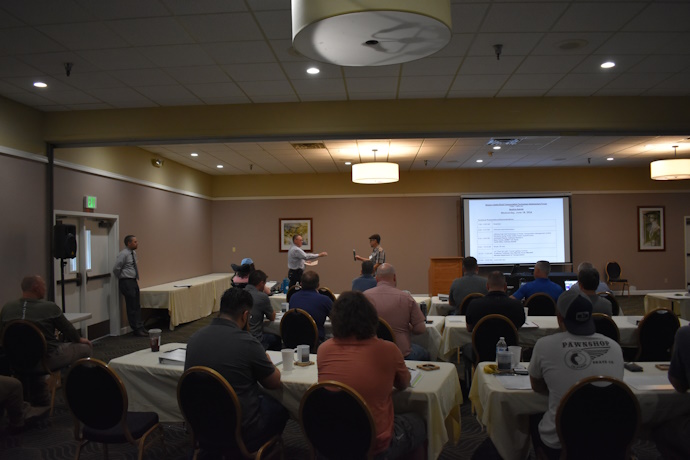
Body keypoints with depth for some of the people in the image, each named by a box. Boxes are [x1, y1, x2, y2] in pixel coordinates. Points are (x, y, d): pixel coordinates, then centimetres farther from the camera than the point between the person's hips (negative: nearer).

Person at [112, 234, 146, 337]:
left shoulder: (133, 253, 10)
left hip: (134, 281, 9)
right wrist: (122, 277, -3)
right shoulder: (123, 254, -16)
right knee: (132, 308, -3)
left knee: (137, 306, 13)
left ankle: (140, 327, 20)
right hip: (126, 282, -9)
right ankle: (136, 330, 3)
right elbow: (116, 269, -17)